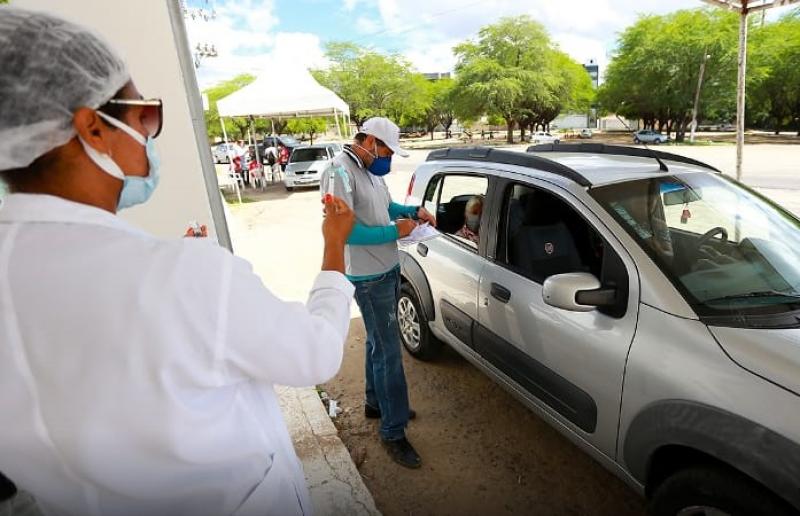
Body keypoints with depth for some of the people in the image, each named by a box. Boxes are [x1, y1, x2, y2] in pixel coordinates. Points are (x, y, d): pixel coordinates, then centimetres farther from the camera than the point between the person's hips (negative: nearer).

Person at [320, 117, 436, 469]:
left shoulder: (371, 170, 8)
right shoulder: (340, 172, -20)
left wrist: (413, 211, 5)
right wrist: (394, 231, -21)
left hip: (388, 269, 9)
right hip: (369, 277, -9)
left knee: (379, 342, 21)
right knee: (389, 351, -3)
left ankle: (376, 401, 41)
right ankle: (393, 433, 12)